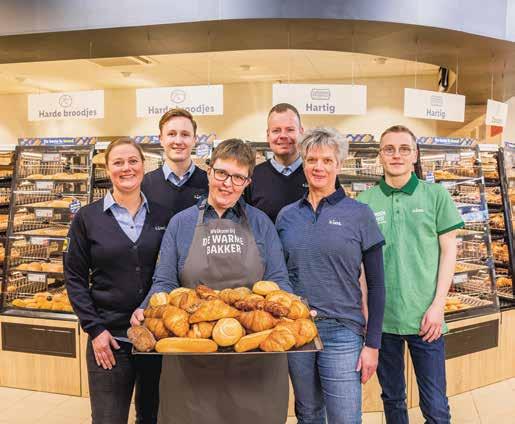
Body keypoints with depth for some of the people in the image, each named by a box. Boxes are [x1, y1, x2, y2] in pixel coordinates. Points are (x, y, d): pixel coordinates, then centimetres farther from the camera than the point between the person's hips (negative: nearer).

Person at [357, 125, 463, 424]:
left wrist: (438, 305, -6)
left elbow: (449, 250, 1)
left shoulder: (436, 195, 0)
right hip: (380, 317, 1)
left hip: (425, 317, -1)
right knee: (392, 399, 18)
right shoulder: (365, 201, 1)